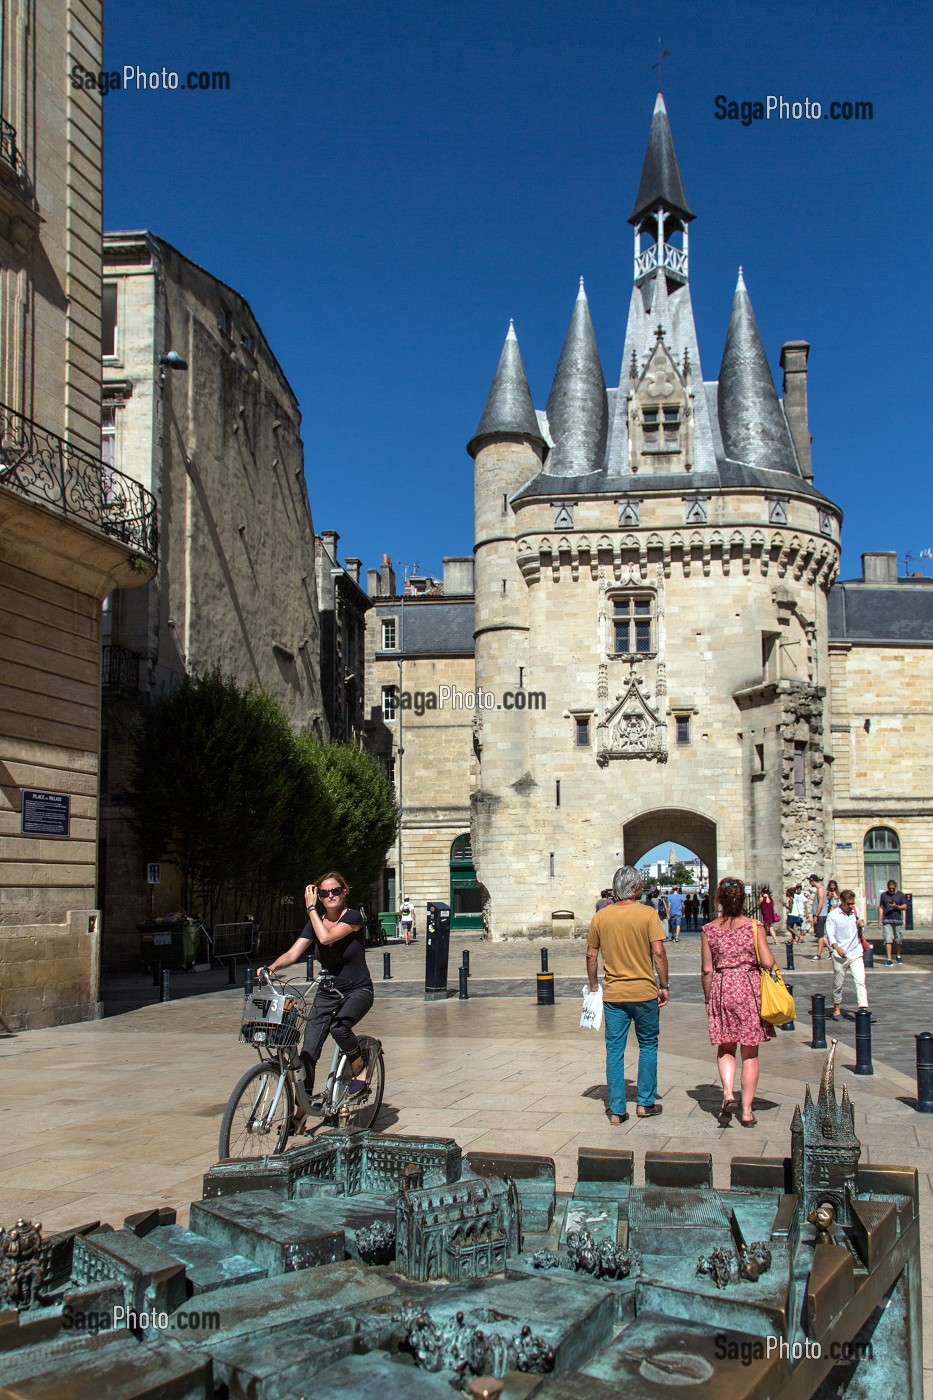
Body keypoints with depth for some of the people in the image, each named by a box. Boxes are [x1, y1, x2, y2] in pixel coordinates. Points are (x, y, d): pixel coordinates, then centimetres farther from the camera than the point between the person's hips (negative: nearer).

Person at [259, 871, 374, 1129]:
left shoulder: (353, 917, -12)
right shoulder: (315, 923, 3)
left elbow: (326, 937, -28)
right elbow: (292, 954, -6)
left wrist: (310, 908, -18)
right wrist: (271, 967, -25)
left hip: (358, 990, -5)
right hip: (327, 992, 5)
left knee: (339, 1026, -34)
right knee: (308, 1052, -6)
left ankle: (361, 1069, -7)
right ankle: (301, 1110, 2)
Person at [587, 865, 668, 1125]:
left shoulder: (600, 917, 1)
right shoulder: (648, 914, -8)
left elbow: (591, 955, 5)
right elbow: (658, 952, -11)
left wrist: (593, 986, 17)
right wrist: (664, 986, -2)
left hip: (612, 994, 2)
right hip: (644, 991, -2)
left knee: (614, 1050, 7)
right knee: (648, 1045, 15)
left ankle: (616, 1110, 7)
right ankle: (646, 1103, 18)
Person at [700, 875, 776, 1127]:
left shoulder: (709, 930, -2)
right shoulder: (753, 926, -6)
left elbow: (706, 970, -1)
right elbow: (768, 962, -10)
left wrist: (708, 998, 12)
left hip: (722, 989, 1)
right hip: (749, 989, -1)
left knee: (725, 1048, 17)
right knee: (750, 1053, 8)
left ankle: (728, 1094, -6)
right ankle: (747, 1111, 11)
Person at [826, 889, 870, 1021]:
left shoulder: (856, 913, 12)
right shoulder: (833, 916, -2)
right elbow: (830, 934, -10)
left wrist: (860, 926, -1)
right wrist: (837, 948, -27)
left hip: (856, 954, 3)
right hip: (840, 956, -3)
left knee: (860, 981, -10)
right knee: (838, 984, 7)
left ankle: (864, 1010, -15)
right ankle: (837, 1008, 23)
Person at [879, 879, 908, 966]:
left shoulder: (900, 894, 5)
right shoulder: (884, 895, 8)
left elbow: (905, 907, 1)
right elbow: (881, 908, 10)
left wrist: (896, 906, -17)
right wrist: (879, 920, 5)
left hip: (898, 920, 0)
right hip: (887, 921, 0)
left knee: (898, 940, 7)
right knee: (888, 939, -9)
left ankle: (898, 956, 31)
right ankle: (888, 959, -10)